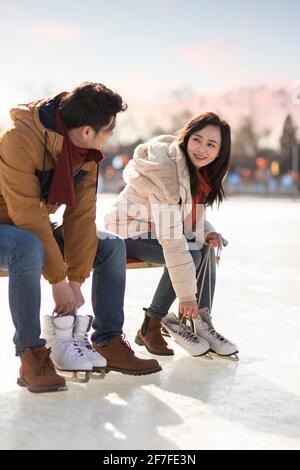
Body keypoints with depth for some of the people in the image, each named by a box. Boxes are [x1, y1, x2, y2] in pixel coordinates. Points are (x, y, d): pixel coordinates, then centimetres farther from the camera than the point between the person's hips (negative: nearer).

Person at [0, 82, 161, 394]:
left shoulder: (87, 151, -6)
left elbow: (81, 215, -10)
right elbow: (29, 216, -31)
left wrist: (76, 279, -16)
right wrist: (58, 279, -27)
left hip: (37, 227, 7)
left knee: (112, 247, -5)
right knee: (31, 248, -39)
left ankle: (109, 344, 3)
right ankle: (31, 354, -27)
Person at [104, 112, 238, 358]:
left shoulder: (200, 172, -1)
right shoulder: (166, 173, -29)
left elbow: (190, 213, 13)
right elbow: (171, 240, -32)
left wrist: (207, 231, -10)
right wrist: (186, 294, -30)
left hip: (154, 230, 9)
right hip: (130, 233, -9)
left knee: (207, 248, -9)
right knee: (191, 254, -26)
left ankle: (202, 324, -8)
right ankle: (151, 327, -14)